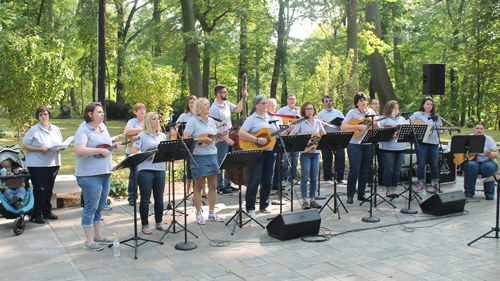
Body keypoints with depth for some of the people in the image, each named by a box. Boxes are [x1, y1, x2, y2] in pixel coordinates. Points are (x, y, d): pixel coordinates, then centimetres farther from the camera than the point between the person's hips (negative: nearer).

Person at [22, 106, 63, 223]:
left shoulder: (56, 129, 12)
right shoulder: (33, 130, -3)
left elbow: (61, 144, 17)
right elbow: (25, 146, -7)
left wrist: (62, 147, -7)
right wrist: (40, 149, -20)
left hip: (53, 164, 5)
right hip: (37, 164, -5)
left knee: (49, 189, 10)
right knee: (39, 190, -3)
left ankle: (47, 211, 21)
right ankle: (37, 214, 4)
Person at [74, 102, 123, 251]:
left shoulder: (103, 127, 14)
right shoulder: (83, 130, -12)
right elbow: (79, 150, -27)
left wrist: (114, 146, 6)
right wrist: (100, 150, -25)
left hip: (105, 172, 8)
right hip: (89, 174, -8)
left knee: (99, 206, 15)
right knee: (91, 207, -2)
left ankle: (98, 236, 26)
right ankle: (88, 241, 6)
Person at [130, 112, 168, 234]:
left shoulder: (162, 136, 15)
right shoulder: (142, 135, -1)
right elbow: (133, 151, -8)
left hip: (160, 170, 5)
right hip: (145, 170, -4)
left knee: (159, 199, 11)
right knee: (145, 200, 2)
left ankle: (159, 223, 24)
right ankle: (145, 225, 12)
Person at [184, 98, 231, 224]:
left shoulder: (212, 121, 13)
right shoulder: (193, 121, -6)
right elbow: (185, 138, -14)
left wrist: (221, 136, -2)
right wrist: (202, 140, -20)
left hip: (212, 155, 6)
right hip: (199, 157, -6)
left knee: (213, 186, 9)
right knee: (199, 186, 3)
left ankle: (212, 213, 20)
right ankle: (199, 214, 13)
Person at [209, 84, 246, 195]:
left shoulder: (226, 103, 7)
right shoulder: (214, 109, -18)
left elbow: (237, 109, 17)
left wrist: (243, 98, 4)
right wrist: (226, 139, -22)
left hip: (230, 138, 9)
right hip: (221, 141, -9)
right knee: (221, 164, 0)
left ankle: (227, 184, 28)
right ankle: (220, 187, 10)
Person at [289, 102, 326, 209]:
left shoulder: (318, 122, 11)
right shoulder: (301, 123, -1)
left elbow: (324, 135, 16)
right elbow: (291, 135, -6)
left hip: (316, 152, 4)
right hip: (305, 152, -4)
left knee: (314, 178, 6)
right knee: (305, 177, -4)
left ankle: (313, 199, 14)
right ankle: (304, 201, 2)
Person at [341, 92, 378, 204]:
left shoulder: (371, 112, 11)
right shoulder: (352, 113, -3)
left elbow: (378, 127, 15)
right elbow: (343, 126, -14)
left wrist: (376, 124, -9)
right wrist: (359, 126, -20)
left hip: (368, 144, 5)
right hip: (355, 144, -5)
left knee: (365, 170, 8)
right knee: (354, 170, -6)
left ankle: (361, 194, 19)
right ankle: (350, 195, 3)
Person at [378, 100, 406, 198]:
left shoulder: (402, 119, 17)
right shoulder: (384, 119, -1)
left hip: (401, 147, 5)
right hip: (388, 148, -5)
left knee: (397, 170, 8)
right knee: (389, 170, 0)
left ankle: (394, 189, 17)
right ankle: (388, 190, 12)